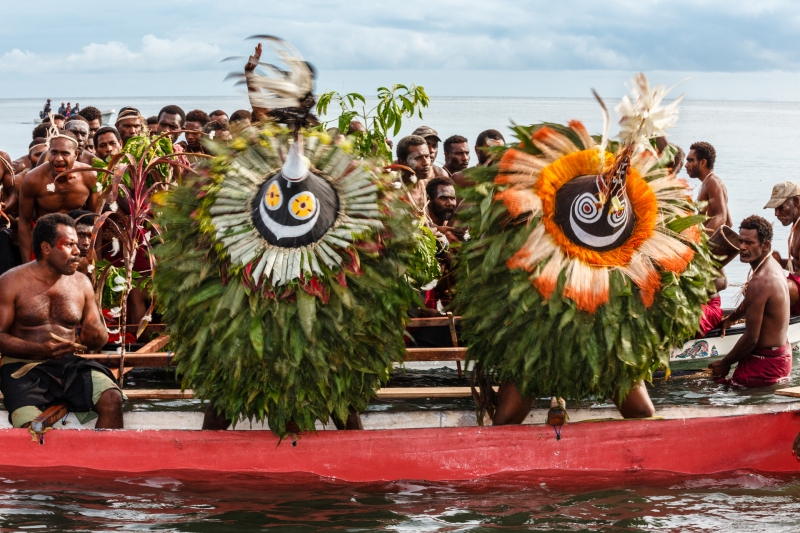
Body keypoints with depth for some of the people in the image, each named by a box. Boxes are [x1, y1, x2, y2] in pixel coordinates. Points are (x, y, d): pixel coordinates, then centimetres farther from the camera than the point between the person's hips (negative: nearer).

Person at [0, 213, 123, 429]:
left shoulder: (81, 283, 9)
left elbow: (98, 340, 14)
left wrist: (96, 336, -12)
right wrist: (41, 349, -22)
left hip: (69, 364, 4)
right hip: (24, 366, -4)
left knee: (112, 399, -24)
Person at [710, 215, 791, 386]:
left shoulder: (759, 282, -26)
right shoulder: (773, 266, 6)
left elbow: (751, 338, -23)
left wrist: (725, 364, -10)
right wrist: (730, 319, 41)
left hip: (766, 364, -10)